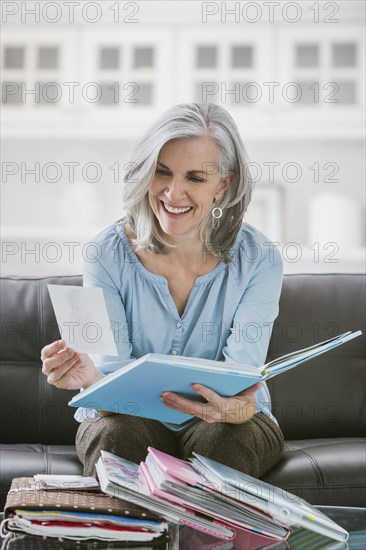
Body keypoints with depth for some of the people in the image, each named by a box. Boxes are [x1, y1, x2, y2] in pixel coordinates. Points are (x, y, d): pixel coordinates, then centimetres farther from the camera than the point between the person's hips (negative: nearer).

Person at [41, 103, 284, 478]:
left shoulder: (258, 260, -12)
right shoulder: (108, 253, -11)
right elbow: (114, 373, -15)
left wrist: (232, 408, -44)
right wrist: (89, 378, -41)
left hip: (228, 421, 1)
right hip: (131, 417, 0)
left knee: (223, 440, -33)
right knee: (115, 435, -33)